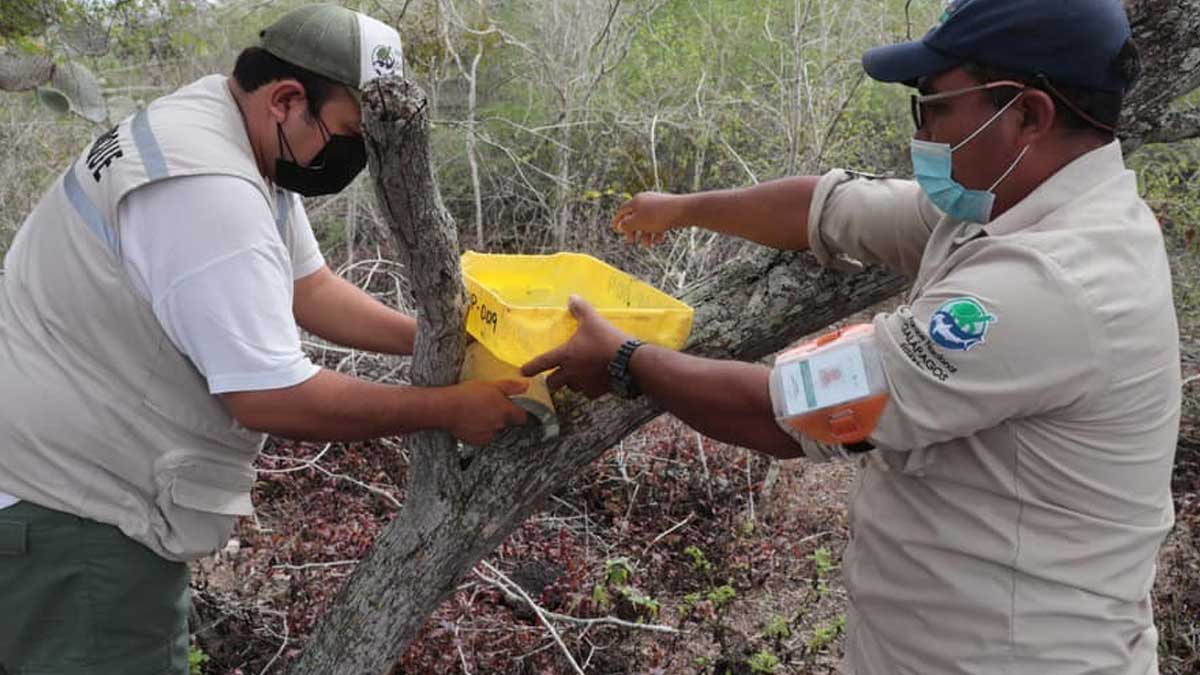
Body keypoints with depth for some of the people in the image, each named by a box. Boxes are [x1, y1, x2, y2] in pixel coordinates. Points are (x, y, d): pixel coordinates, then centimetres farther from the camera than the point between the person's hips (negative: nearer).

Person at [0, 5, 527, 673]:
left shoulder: (248, 142, 3)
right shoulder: (207, 191, -29)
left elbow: (308, 285, 8)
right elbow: (273, 398, -29)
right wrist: (448, 409, -21)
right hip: (70, 507, -10)